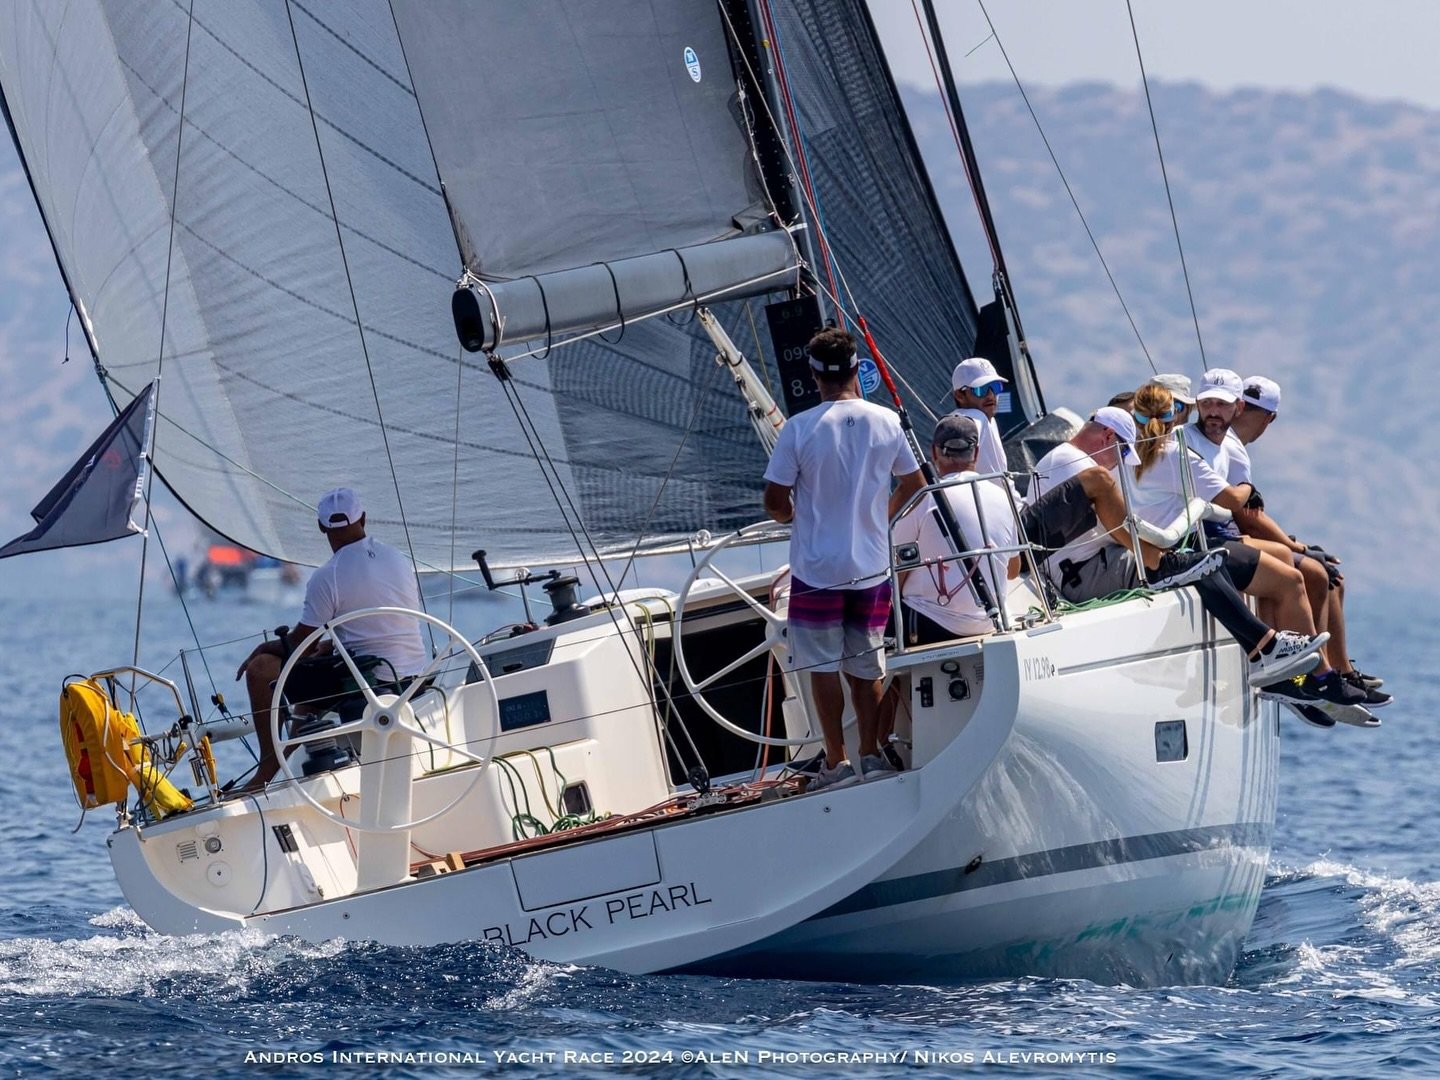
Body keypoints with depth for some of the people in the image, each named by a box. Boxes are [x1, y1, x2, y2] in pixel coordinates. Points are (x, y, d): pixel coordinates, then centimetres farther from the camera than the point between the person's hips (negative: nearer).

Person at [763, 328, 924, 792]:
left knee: (824, 665, 5)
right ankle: (871, 754, 13)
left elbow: (775, 501, -11)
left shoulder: (800, 428, -14)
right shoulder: (886, 422, -2)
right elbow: (914, 485, 12)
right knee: (867, 666, 13)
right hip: (872, 567, 3)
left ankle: (837, 761, 5)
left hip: (817, 568, -3)